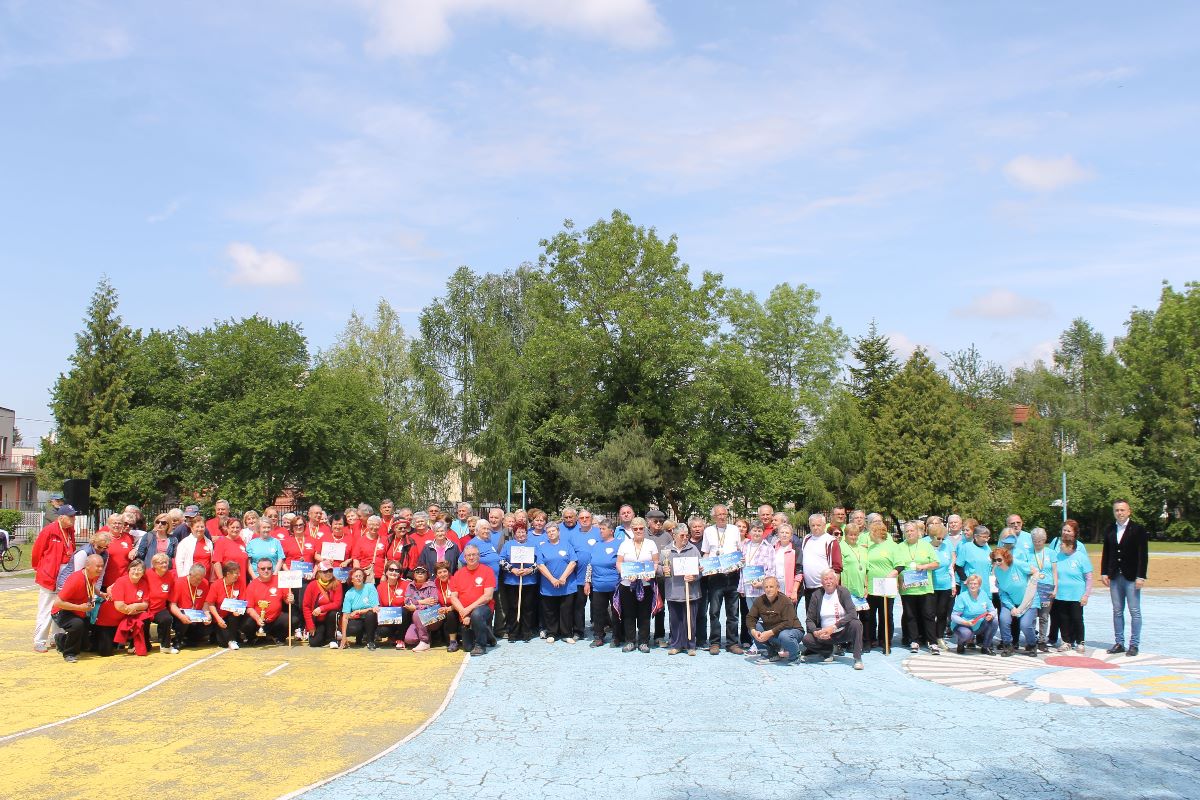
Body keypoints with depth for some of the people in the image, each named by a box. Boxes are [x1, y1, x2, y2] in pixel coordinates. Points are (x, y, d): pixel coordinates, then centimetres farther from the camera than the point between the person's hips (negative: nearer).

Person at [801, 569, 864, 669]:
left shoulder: (843, 592, -6)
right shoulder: (816, 596, -1)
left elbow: (852, 614, -18)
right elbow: (810, 620, 0)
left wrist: (834, 627, -27)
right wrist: (815, 632, -23)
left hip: (843, 632, -2)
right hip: (824, 634, 2)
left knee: (856, 624, -32)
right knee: (806, 639, -24)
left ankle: (858, 659, -20)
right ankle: (828, 652, 5)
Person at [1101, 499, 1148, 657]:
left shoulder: (1138, 530, -5)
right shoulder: (1109, 530, 9)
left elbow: (1143, 555, -8)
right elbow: (1106, 553, 12)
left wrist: (1141, 576, -14)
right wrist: (1104, 573, 5)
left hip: (1131, 577, -5)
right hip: (1115, 577, 5)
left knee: (1135, 612, 0)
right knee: (1117, 611, 9)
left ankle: (1134, 644, 6)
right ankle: (1119, 643, 15)